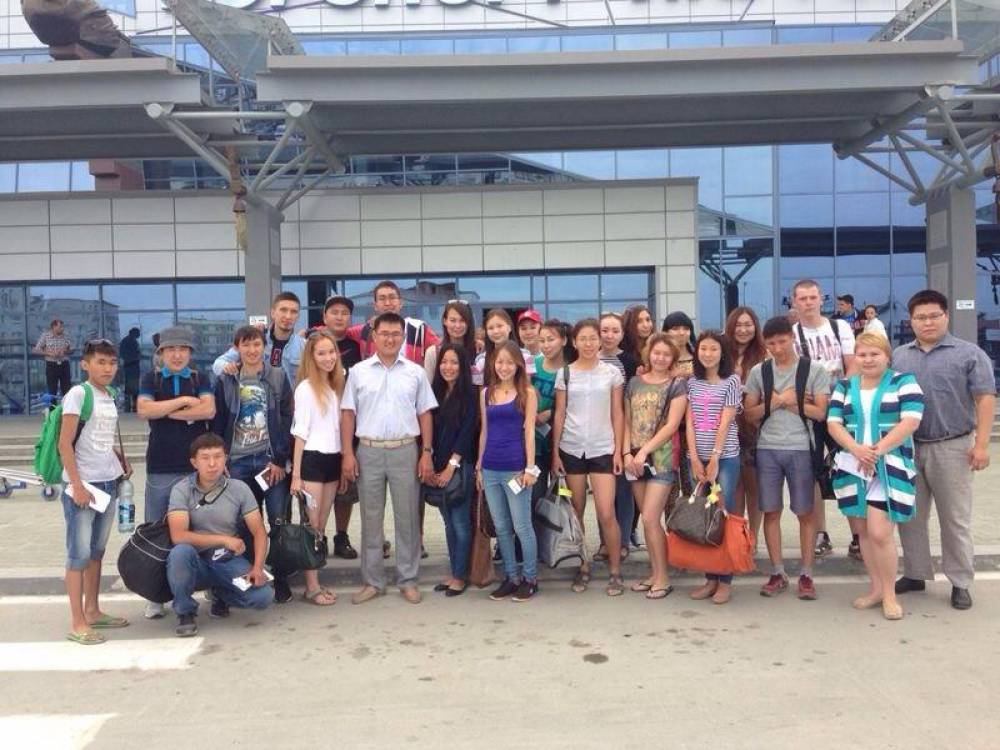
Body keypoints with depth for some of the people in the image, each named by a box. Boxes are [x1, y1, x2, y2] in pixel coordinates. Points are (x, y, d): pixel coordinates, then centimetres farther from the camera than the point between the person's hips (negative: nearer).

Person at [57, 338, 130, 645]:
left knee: (97, 551, 15)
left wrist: (122, 460, 5)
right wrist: (77, 485, -17)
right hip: (82, 483, -7)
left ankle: (92, 611, 26)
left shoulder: (110, 396, 11)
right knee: (79, 554, -2)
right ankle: (77, 623, 4)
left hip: (108, 483, 7)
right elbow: (64, 444, -14)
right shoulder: (77, 394, -11)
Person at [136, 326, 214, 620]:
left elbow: (209, 410, -9)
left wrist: (166, 411, -8)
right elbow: (143, 410, -9)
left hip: (196, 467, 0)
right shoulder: (150, 379, 9)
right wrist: (184, 401, -9)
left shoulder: (200, 379, 9)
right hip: (160, 468, 0)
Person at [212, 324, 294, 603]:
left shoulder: (278, 377, 3)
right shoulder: (225, 382, 6)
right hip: (238, 462, 1)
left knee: (279, 521, 0)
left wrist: (280, 459, -8)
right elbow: (217, 424, 6)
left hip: (272, 461, -1)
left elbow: (287, 420, -1)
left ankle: (281, 580, 10)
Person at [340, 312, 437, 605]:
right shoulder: (359, 372, 4)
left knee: (407, 518, 5)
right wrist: (348, 453, -4)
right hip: (368, 451, 0)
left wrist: (427, 453, -2)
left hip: (405, 451, 0)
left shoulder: (415, 372, 5)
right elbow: (348, 414, 4)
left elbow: (425, 415, 6)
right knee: (371, 518, 8)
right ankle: (371, 581, 18)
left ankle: (408, 580, 17)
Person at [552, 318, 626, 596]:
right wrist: (555, 452, 0)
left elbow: (617, 414, 4)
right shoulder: (564, 373, 3)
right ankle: (583, 567, 19)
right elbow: (559, 414, 4)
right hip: (571, 450, 1)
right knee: (576, 512, 6)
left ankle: (615, 571, 6)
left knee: (606, 514, -8)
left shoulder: (612, 373, 2)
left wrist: (618, 450, -2)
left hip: (602, 450, -1)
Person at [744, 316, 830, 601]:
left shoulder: (814, 370, 1)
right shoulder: (758, 371, 7)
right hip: (767, 449, 2)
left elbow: (821, 412, -4)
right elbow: (749, 414, 6)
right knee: (771, 511, 5)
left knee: (805, 512, 3)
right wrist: (777, 401, -8)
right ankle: (778, 573, 15)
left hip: (801, 449, -2)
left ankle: (806, 574, 13)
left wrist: (787, 400, -7)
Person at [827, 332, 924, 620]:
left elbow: (910, 421, -9)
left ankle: (889, 593, 4)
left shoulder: (903, 382, 1)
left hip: (890, 467, -4)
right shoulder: (844, 386, 12)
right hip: (853, 466, 4)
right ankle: (876, 588, 22)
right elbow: (833, 423, 4)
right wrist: (856, 449, -14)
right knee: (863, 531, 9)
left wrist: (878, 450, -18)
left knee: (879, 532, -12)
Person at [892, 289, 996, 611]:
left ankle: (960, 583, 14)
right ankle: (915, 574, 23)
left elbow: (985, 399, -5)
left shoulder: (969, 354, -2)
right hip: (907, 448, 4)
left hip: (951, 447, -4)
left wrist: (981, 444, -13)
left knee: (955, 518, 4)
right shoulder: (898, 356, 10)